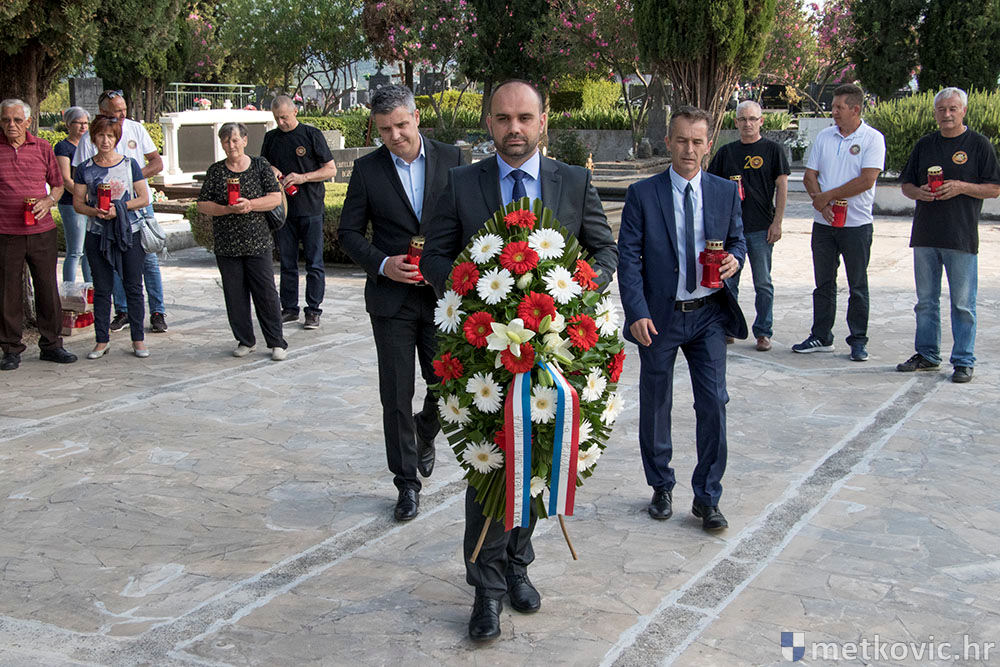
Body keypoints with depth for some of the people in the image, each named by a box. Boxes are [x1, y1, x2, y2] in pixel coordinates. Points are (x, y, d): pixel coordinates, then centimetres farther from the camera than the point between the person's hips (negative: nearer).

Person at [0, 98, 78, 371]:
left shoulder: (43, 147, 7)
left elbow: (58, 184, 15)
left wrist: (48, 201, -5)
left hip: (42, 231, 2)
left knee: (48, 288, 6)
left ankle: (51, 345, 18)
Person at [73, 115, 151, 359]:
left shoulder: (129, 164, 3)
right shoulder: (85, 169, 5)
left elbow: (144, 198, 0)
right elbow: (77, 202, 5)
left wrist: (119, 208, -14)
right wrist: (95, 211, -15)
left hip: (129, 232, -1)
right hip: (97, 235, 1)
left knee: (133, 287, 3)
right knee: (102, 289, 5)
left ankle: (138, 340, 11)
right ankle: (102, 341, 13)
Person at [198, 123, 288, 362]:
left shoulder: (260, 166, 4)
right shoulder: (215, 171, 7)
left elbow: (276, 198, -2)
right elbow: (202, 205, 3)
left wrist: (250, 204, -17)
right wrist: (228, 209, -13)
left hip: (258, 243, -2)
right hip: (226, 245, 2)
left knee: (266, 293, -3)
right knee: (235, 295, 5)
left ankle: (276, 342, 6)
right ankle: (245, 341, 18)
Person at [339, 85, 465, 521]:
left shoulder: (450, 158, 1)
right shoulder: (367, 169, 0)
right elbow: (349, 231, 4)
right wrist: (382, 264, -13)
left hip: (443, 293, 1)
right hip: (392, 297, 0)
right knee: (396, 395, 3)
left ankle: (424, 434, 40)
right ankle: (407, 483, 17)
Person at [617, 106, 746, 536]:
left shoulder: (726, 192, 5)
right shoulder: (643, 194, -4)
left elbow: (737, 240, 14)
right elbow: (629, 258, -7)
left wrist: (734, 259, -11)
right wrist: (637, 313, -16)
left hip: (708, 314, 1)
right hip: (659, 317, -1)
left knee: (713, 403, -3)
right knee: (655, 406, 11)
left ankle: (707, 498, 11)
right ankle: (661, 487, 31)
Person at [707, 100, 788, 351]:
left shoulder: (773, 150, 2)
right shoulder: (726, 152, 10)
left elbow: (782, 186, 0)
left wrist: (777, 222, -7)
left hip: (761, 229, -3)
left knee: (763, 284, 2)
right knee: (728, 281, 8)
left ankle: (763, 332, 11)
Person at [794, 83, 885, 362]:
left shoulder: (873, 138, -5)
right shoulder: (824, 136, 8)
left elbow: (866, 181, -16)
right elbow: (809, 175, 6)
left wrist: (828, 196, -14)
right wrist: (819, 200, -12)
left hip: (857, 223, -4)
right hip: (823, 223, 4)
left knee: (858, 286, 4)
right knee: (823, 283, 10)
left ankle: (858, 341, 13)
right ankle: (821, 337, 19)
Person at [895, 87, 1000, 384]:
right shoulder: (925, 144, 13)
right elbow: (906, 184, 16)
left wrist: (962, 187, -16)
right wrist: (919, 192, -6)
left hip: (962, 237, -4)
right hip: (925, 235, 4)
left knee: (962, 303, 0)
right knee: (926, 301, 12)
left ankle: (963, 361, 8)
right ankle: (927, 354, 23)